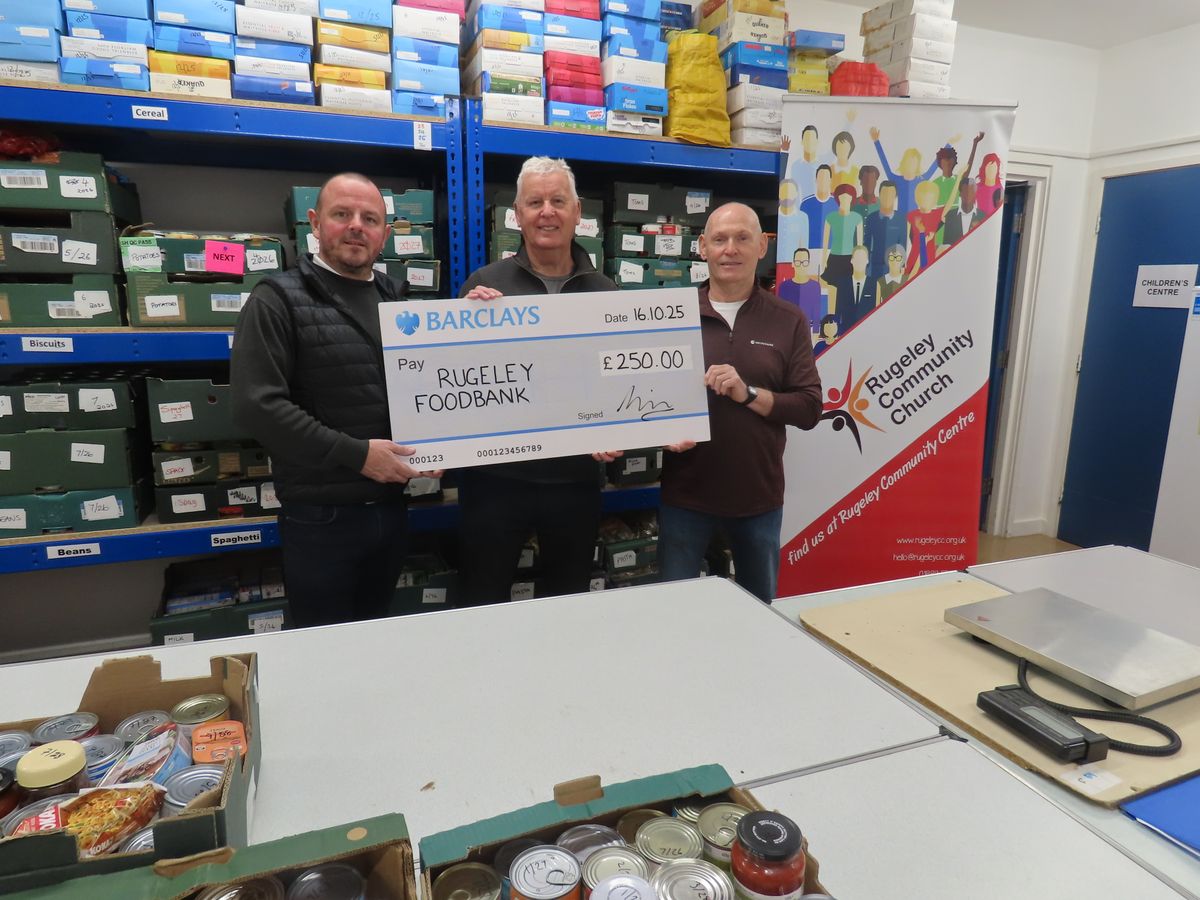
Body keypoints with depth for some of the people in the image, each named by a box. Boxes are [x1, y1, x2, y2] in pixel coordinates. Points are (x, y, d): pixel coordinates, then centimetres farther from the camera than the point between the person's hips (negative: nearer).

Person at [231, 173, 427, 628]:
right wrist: (356, 454, -19)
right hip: (321, 516, -5)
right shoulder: (278, 299, -6)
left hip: (391, 507, 5)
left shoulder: (396, 298, 11)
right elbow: (258, 404, -16)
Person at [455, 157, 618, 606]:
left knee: (568, 604, 20)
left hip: (575, 478, 2)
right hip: (495, 476, -2)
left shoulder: (605, 291, 5)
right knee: (484, 606, 12)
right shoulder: (484, 284, -2)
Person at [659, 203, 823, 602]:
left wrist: (748, 393, -18)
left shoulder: (789, 321, -1)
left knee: (761, 610, 21)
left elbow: (810, 408, -5)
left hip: (759, 496, 1)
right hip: (685, 494, -1)